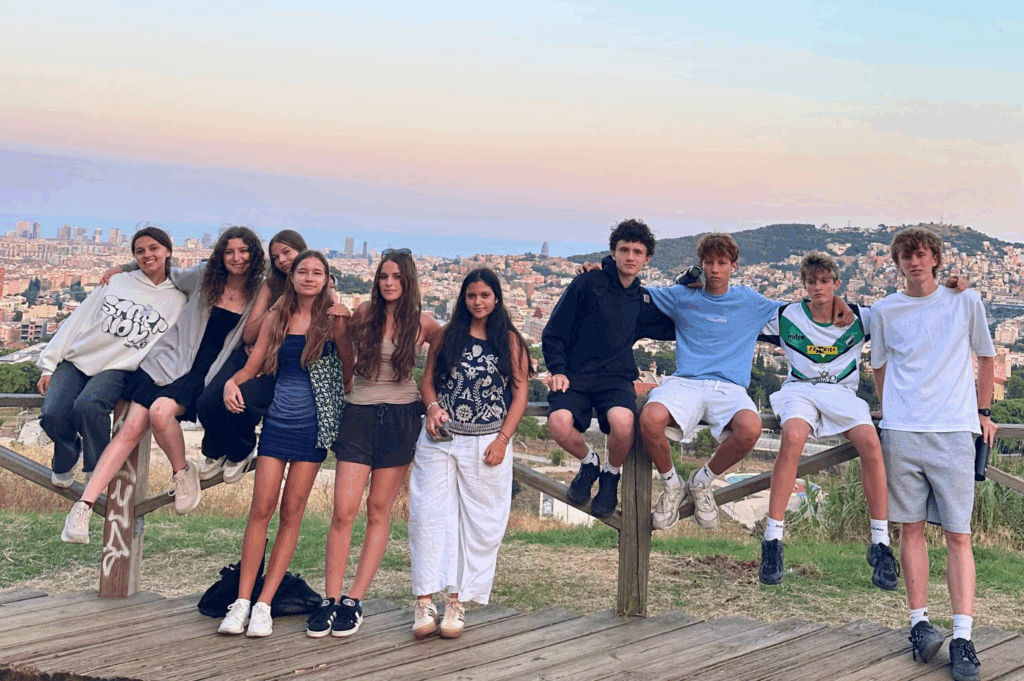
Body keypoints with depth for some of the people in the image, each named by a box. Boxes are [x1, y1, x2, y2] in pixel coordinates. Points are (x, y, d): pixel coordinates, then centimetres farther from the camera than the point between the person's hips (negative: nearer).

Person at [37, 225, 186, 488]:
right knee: (52, 415, -23)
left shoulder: (177, 300, 8)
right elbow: (77, 320, 10)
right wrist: (49, 365, 4)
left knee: (87, 407, -34)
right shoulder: (117, 282, 12)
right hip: (75, 359, 3)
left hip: (117, 369, -2)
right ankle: (66, 459, 11)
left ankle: (98, 469, -9)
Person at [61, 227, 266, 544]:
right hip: (169, 360, 2)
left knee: (161, 411, -31)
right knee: (131, 429, -10)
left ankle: (183, 472, -5)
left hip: (202, 375, -2)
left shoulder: (260, 294, 0)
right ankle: (83, 507, -12)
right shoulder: (203, 277, 5)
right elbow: (168, 274, 23)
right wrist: (125, 268, 21)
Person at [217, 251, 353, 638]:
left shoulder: (333, 321, 0)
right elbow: (253, 365, 5)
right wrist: (232, 382, -14)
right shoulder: (276, 319, 6)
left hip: (313, 424, -1)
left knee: (292, 511, 1)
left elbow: (350, 370, 5)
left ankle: (264, 604, 4)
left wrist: (344, 406, -2)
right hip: (278, 420, 2)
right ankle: (242, 601, 0)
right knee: (261, 508, -4)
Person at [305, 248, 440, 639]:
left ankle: (355, 601, 5)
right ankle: (331, 599, -2)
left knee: (379, 510, 2)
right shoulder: (363, 315, 2)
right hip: (359, 415, 0)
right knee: (344, 509, -7)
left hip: (401, 418, 0)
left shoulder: (422, 323, 2)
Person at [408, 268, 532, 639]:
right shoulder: (447, 336, 9)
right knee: (429, 515, -5)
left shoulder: (510, 341, 4)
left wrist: (503, 439, -9)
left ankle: (458, 601, 8)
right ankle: (425, 601, -3)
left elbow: (520, 393, 1)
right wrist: (433, 407, -10)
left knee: (479, 523, 0)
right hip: (440, 439, 1)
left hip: (488, 444, -1)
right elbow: (428, 380, 11)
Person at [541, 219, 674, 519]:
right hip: (576, 376, -2)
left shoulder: (644, 301, 15)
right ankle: (589, 463, 3)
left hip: (617, 378, 2)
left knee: (622, 422, -34)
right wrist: (558, 370, -10)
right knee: (559, 423, -33)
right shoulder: (588, 284, 2)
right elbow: (553, 334, 4)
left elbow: (675, 329, 26)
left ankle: (611, 475, 0)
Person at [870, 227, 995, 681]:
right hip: (901, 433, 1)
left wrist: (983, 412, 15)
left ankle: (963, 638, -7)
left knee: (958, 534, -5)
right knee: (911, 527, 2)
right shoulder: (884, 311, 9)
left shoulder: (965, 301, 6)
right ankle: (919, 622, 8)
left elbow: (986, 357, 17)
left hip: (954, 431, -1)